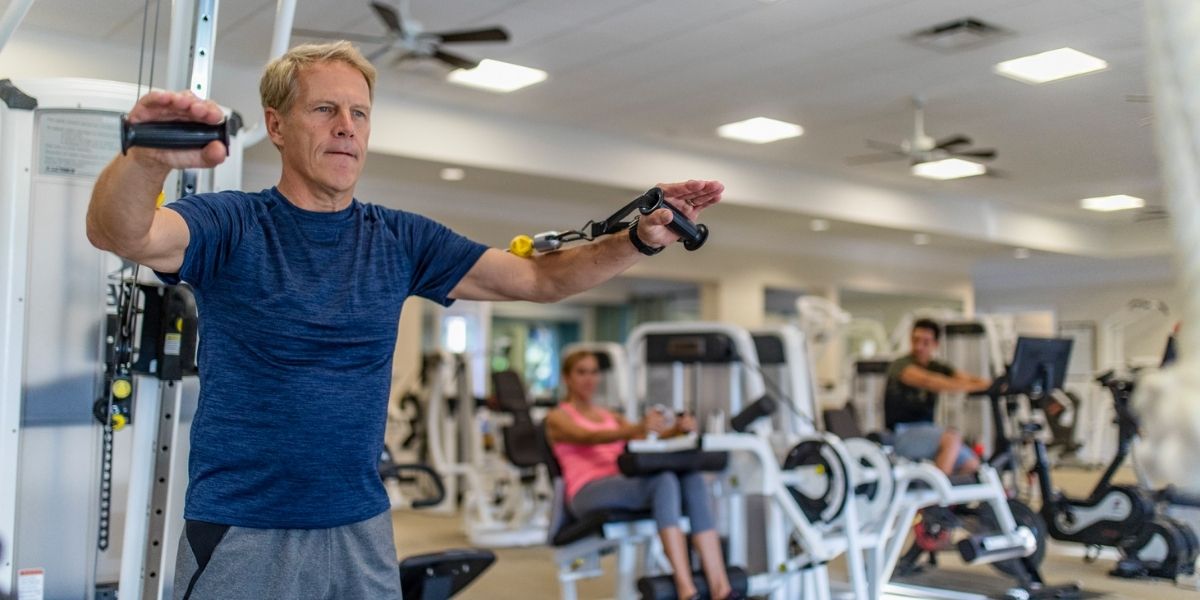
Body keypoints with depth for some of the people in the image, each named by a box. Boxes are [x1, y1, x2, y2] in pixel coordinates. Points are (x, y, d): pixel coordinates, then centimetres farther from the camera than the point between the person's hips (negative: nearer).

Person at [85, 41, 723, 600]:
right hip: (240, 532, -3)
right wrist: (145, 157, -50)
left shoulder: (402, 240, 4)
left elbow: (540, 278, 5)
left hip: (361, 531, 4)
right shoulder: (232, 226, -8)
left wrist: (640, 239, -9)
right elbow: (122, 233, -28)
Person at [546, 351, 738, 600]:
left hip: (624, 484, 6)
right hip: (588, 492, -6)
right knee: (663, 479, -34)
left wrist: (676, 429, -13)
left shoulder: (612, 417, 29)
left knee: (692, 479, -25)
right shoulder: (557, 418, 9)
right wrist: (638, 428, -33)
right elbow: (589, 438, -14)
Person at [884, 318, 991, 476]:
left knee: (971, 463, -1)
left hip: (925, 431, 8)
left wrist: (990, 384, -25)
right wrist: (969, 387, -36)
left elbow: (965, 378, -4)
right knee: (952, 438, -27)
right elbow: (927, 381, -29)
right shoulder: (900, 365, -10)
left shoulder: (938, 368, 12)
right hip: (900, 435, -7)